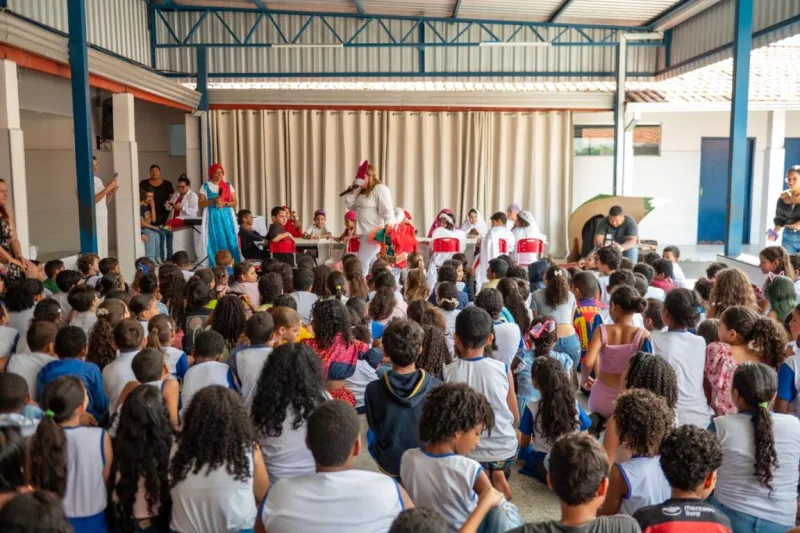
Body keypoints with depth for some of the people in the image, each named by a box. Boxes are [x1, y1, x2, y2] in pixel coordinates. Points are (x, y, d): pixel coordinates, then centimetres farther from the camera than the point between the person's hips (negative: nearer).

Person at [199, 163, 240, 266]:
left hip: (227, 217, 2)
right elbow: (201, 204, 0)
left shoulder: (228, 186, 9)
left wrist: (224, 203, -11)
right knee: (215, 241, -5)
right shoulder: (205, 187, 3)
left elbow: (235, 203, 6)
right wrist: (213, 201, -15)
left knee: (230, 241, -3)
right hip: (213, 218, -2)